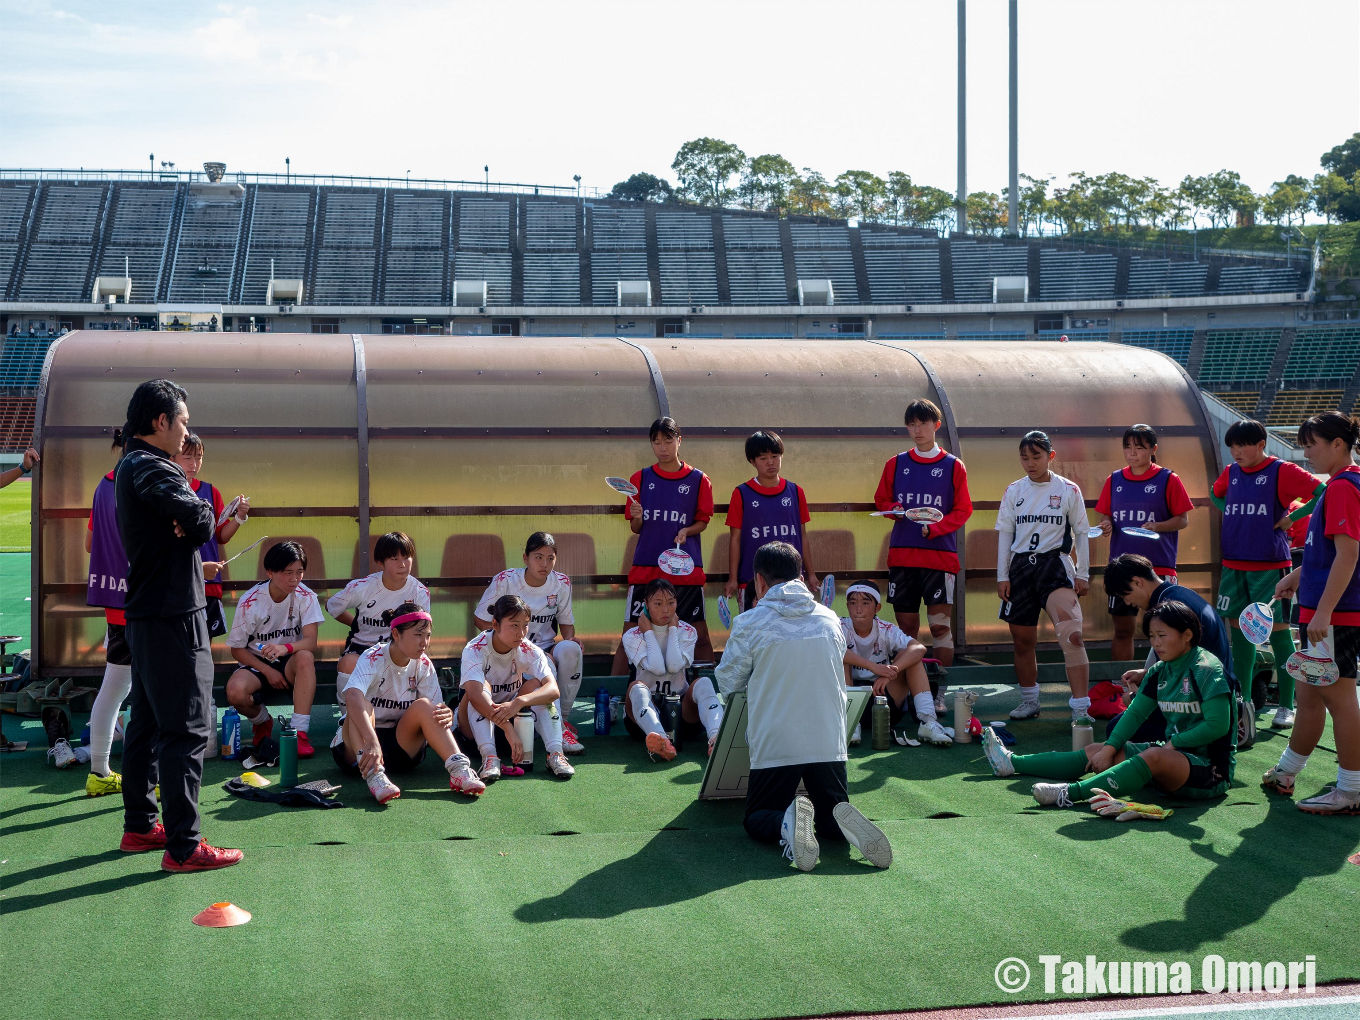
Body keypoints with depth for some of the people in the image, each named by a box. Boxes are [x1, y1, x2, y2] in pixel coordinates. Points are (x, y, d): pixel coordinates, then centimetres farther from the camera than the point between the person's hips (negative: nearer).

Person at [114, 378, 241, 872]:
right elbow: (201, 522, -25)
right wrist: (199, 514, -3)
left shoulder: (130, 467, 18)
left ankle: (139, 826, 26)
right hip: (172, 614, -11)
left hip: (144, 612, 11)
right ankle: (183, 847, -8)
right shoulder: (151, 469, -16)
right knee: (186, 729, -9)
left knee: (147, 722, 17)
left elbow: (188, 526, 13)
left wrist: (184, 523, -9)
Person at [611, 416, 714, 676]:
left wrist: (686, 531, -11)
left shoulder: (698, 480, 5)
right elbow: (636, 528, 10)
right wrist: (636, 517, -12)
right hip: (645, 567, 1)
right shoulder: (641, 478, 8)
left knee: (700, 635, 1)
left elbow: (703, 521, 9)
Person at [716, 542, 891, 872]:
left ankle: (787, 822, -21)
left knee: (756, 820, 16)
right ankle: (844, 823, -21)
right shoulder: (830, 620, 7)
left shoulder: (749, 624, -6)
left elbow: (727, 683, 5)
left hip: (774, 748, -3)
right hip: (828, 743, 3)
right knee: (829, 821, 18)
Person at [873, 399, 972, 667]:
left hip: (940, 553, -2)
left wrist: (934, 528, -13)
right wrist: (893, 509, -5)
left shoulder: (953, 466, 4)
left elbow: (963, 510, 3)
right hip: (902, 554, 2)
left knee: (939, 624, -5)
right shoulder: (896, 464, 11)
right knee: (906, 625, 4)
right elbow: (881, 499, 18)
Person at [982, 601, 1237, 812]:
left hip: (1210, 767, -9)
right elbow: (1136, 713, 9)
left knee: (1154, 757, -38)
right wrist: (1109, 749, -4)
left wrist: (1174, 742, -16)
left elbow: (1217, 726, -22)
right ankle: (1011, 763, 11)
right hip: (1173, 751, 9)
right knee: (1095, 751, 6)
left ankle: (1071, 793, -52)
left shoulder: (1206, 669, -15)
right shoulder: (1160, 671, 10)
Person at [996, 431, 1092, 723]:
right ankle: (1029, 700, 28)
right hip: (1021, 565, 4)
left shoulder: (1068, 490, 1)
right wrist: (1002, 575, 4)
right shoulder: (1014, 491, 8)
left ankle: (1081, 708, -23)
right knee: (1022, 640, 9)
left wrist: (1082, 574, 1)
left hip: (1054, 564, -4)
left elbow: (1081, 533, 5)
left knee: (1071, 634, -21)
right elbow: (1004, 534, 10)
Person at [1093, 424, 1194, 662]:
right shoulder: (1114, 480, 9)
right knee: (1122, 630, 8)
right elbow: (1102, 515, 14)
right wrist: (1104, 525, -8)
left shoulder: (1168, 480, -2)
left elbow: (1183, 519, -1)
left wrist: (1157, 526, -19)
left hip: (1159, 567, -3)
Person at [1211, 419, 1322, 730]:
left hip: (1269, 565, -6)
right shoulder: (1231, 473, 11)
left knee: (1278, 631, -4)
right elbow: (1215, 494, 32)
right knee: (1238, 630, 9)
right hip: (1233, 564, 6)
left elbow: (1323, 492, -12)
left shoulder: (1281, 471, -6)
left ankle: (1286, 706, 3)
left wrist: (1291, 517, -10)